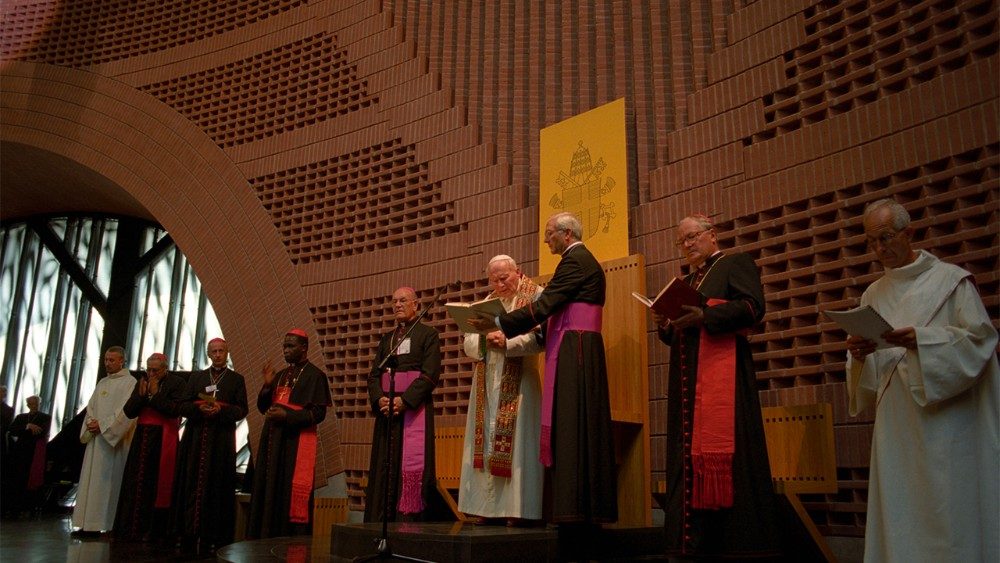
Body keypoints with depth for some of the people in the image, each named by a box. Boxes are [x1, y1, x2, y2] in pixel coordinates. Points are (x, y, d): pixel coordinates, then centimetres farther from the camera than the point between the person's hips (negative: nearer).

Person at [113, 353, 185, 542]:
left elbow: (175, 410, -15)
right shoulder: (142, 383, 11)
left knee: (158, 485, -2)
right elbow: (129, 411, 6)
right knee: (136, 484, 2)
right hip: (142, 439, 5)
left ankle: (156, 531, 4)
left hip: (162, 440, -5)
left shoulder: (176, 383, -3)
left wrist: (155, 395, -12)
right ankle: (133, 529, 8)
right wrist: (141, 395, -8)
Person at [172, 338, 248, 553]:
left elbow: (242, 410, 1)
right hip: (195, 438, 2)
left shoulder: (237, 379, 8)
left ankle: (214, 538, 1)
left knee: (217, 486, -3)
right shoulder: (196, 377, 15)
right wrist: (199, 408, -12)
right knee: (192, 485, -2)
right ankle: (189, 535, 2)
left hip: (221, 440, -2)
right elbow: (183, 406, 8)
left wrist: (221, 409, -16)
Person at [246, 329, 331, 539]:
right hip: (273, 440, 7)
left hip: (297, 442, -7)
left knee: (292, 494, -7)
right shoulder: (281, 375, 17)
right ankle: (267, 540, 13)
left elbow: (318, 413, -10)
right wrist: (267, 386, -1)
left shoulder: (315, 376, -4)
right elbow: (263, 407, 16)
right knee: (269, 492, 6)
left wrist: (287, 415, -20)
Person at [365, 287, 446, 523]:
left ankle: (411, 518, -7)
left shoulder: (428, 334, 3)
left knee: (412, 464, -10)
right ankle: (382, 521, 7)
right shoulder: (386, 339, 20)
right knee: (384, 466, 3)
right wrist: (379, 399, -7)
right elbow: (374, 374, 12)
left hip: (414, 407, -5)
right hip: (386, 407, 5)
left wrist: (405, 400, -17)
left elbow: (430, 374, -8)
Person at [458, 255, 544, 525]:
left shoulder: (535, 296, 0)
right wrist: (485, 339, -11)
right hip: (487, 383, 6)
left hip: (518, 382, -6)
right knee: (486, 443, 4)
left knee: (515, 442, -7)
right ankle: (488, 505, 8)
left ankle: (517, 507, -4)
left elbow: (539, 338, -13)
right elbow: (468, 342, 9)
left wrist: (507, 342, -22)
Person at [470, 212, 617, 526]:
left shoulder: (574, 261, -9)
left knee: (569, 428, -10)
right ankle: (590, 508, 13)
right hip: (583, 350, 10)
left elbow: (544, 305, -16)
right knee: (583, 428, 9)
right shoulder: (585, 261, 23)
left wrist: (498, 322, -12)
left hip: (572, 352, -10)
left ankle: (574, 508, -8)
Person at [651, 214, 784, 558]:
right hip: (687, 379, 7)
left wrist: (705, 315, -20)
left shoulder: (736, 263, 5)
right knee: (689, 455, 3)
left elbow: (753, 306, -12)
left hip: (722, 372, -7)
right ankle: (697, 542, 6)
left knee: (722, 450, -11)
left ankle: (739, 541, -5)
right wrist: (664, 326, 3)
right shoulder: (686, 281, 26)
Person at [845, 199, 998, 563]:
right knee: (899, 512, 4)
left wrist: (922, 339, -21)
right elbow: (867, 368, 14)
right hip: (895, 420, 4)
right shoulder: (873, 294, 14)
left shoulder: (951, 279, 1)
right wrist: (859, 355, -9)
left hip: (945, 416, -4)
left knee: (949, 511, -3)